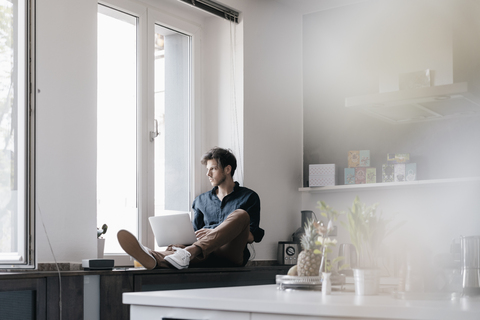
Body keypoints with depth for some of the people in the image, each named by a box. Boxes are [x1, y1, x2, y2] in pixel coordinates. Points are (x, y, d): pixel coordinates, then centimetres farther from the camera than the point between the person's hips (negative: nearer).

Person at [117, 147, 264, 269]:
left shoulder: (249, 197, 14)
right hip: (208, 254, 3)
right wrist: (181, 242, -4)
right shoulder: (201, 200, 27)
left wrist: (215, 233, -9)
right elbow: (194, 233, 21)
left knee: (240, 214, -31)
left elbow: (251, 236, 4)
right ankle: (153, 257, -67)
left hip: (232, 254, -2)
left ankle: (189, 252, -49)